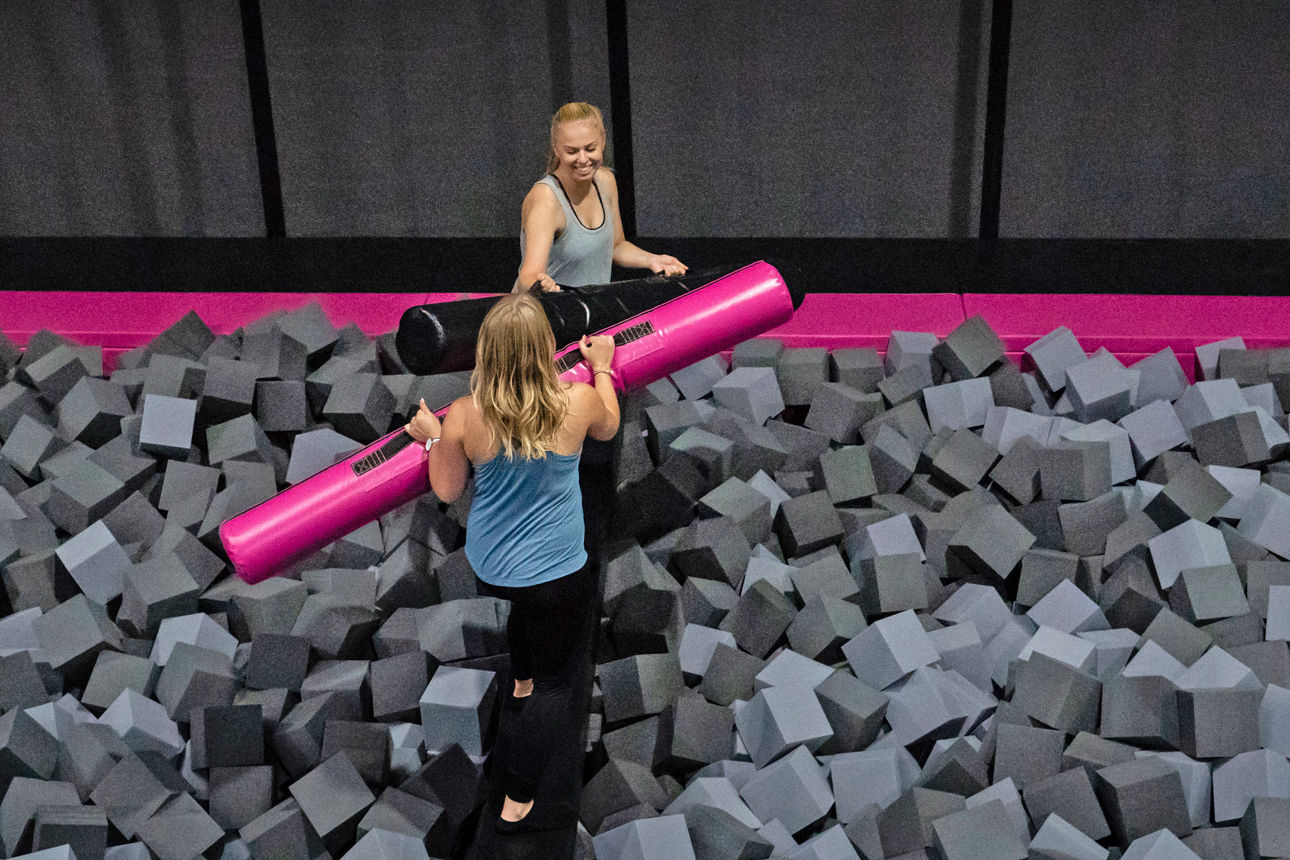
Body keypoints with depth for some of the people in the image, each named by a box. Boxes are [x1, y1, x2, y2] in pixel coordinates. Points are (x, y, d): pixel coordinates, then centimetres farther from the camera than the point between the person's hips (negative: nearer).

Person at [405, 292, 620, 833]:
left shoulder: (463, 417, -18)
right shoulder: (579, 402, -21)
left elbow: (446, 490, -2)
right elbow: (608, 428, 6)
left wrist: (432, 439, 14)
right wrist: (602, 367, 19)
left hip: (486, 566, 4)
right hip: (555, 575, -4)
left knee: (526, 603, 38)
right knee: (557, 682, 14)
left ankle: (522, 687, 62)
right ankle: (516, 808, 17)